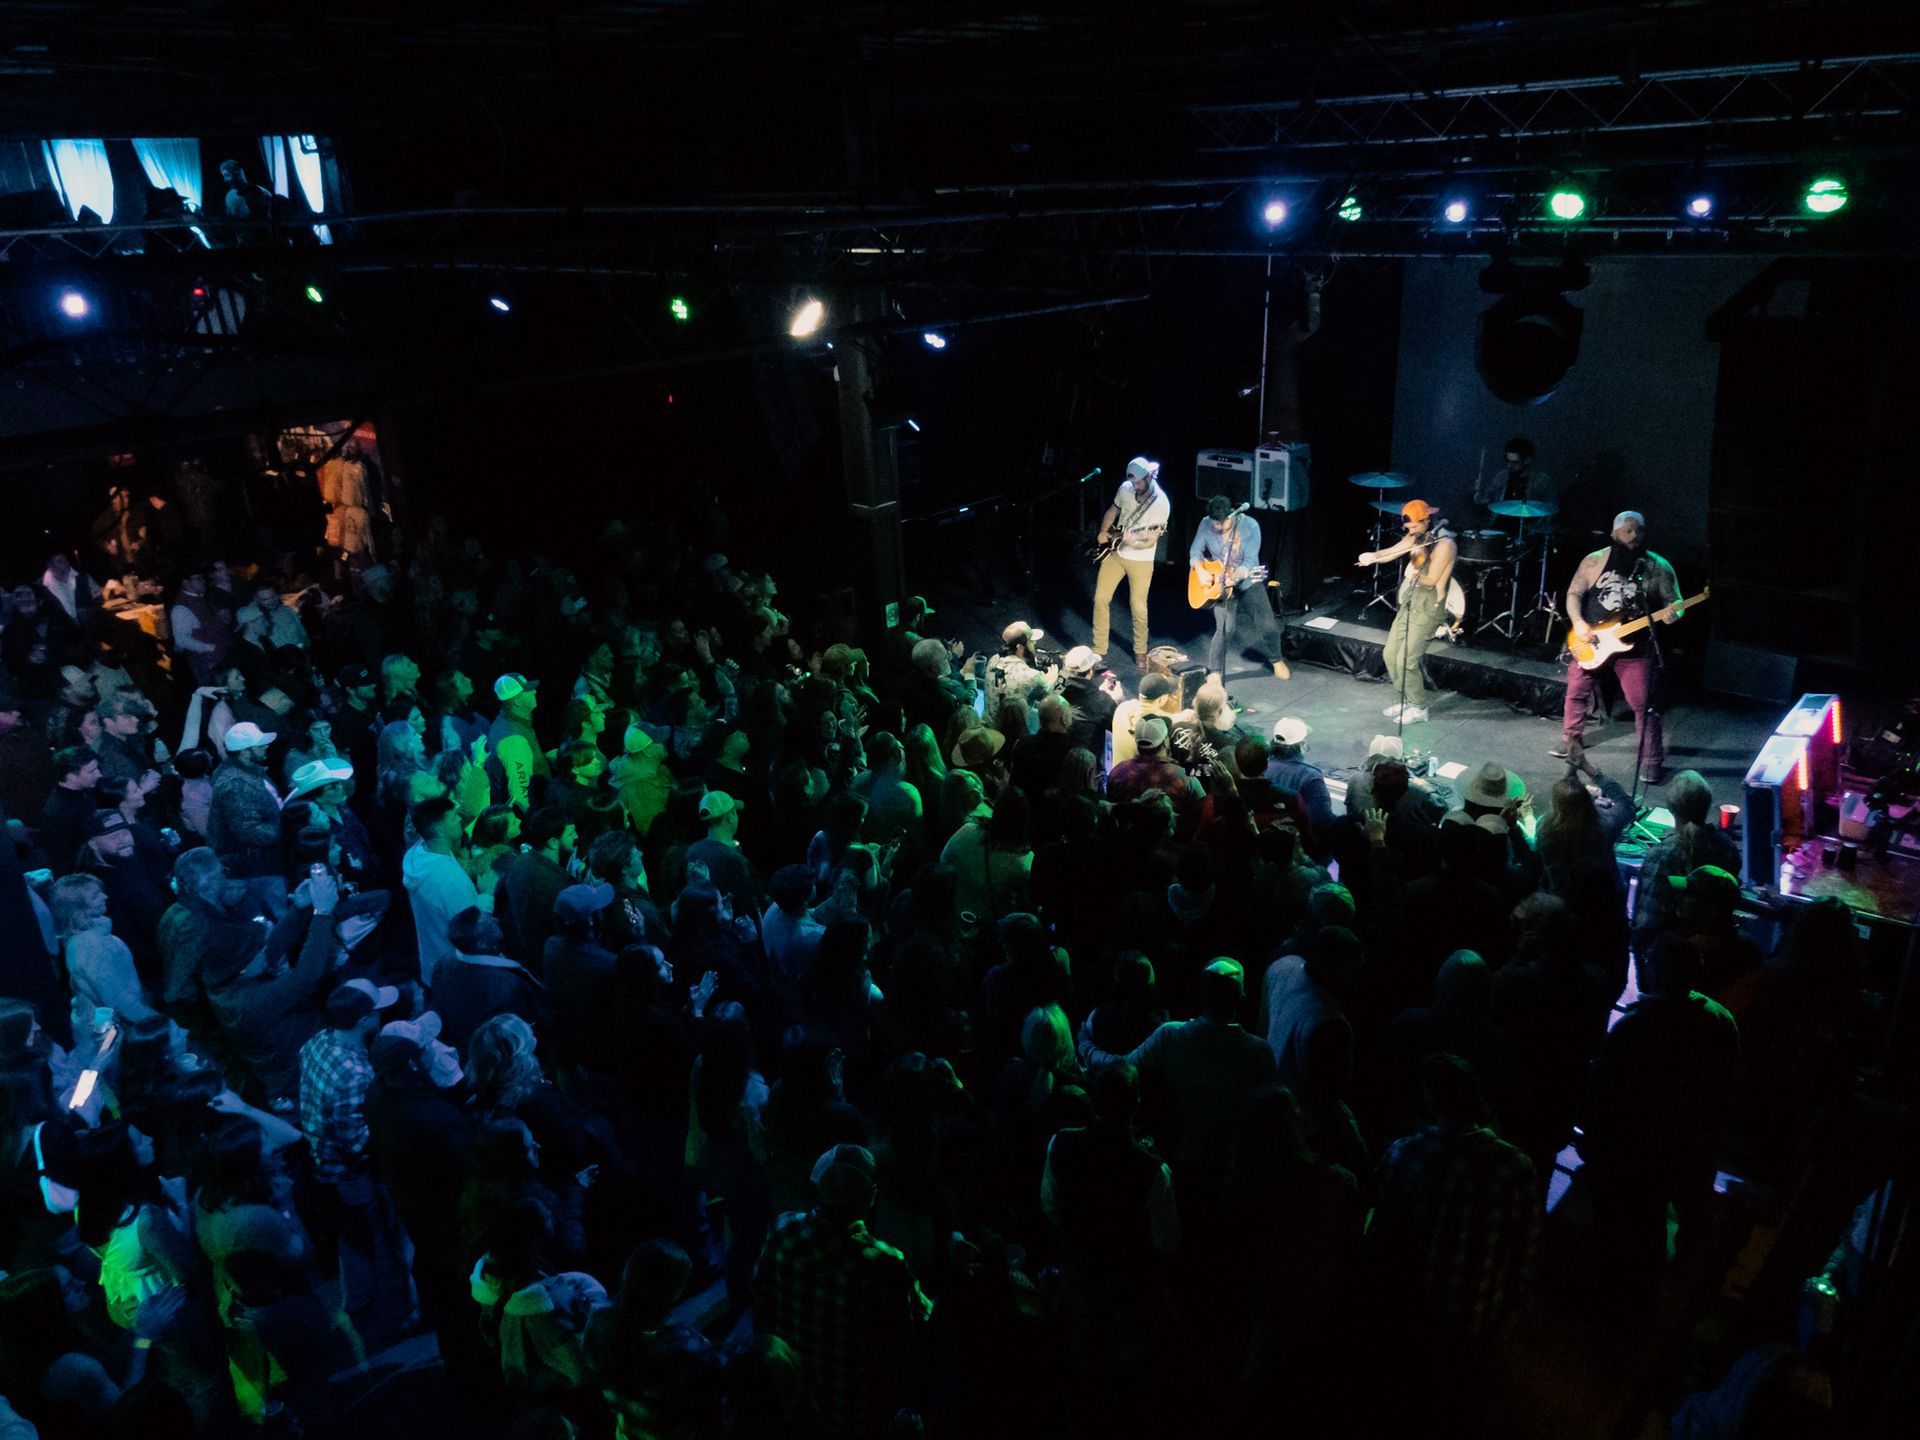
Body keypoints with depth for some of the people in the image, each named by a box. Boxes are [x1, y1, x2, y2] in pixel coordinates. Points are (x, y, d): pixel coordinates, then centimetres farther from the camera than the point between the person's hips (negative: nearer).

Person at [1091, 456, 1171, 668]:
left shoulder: (1161, 503, -21)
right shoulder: (1125, 488, -7)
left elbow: (1151, 541, -20)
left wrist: (1131, 542, -37)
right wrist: (1104, 532, 1)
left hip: (1140, 560, -4)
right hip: (1115, 553, 5)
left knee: (1138, 606, 4)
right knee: (1101, 597, 3)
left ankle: (1140, 652, 25)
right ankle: (1099, 649, 14)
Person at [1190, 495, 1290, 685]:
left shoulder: (1250, 526, -18)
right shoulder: (1206, 525, -11)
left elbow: (1250, 562, -22)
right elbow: (1195, 551, -1)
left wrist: (1234, 577, -37)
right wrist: (1200, 571, -20)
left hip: (1248, 583, 0)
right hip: (1218, 585, 0)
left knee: (1268, 626, -2)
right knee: (1225, 629, -15)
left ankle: (1276, 660, 26)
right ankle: (1214, 673, -4)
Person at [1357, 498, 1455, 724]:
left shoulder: (1444, 544, -19)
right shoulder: (1417, 537, 6)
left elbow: (1430, 581, -21)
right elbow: (1391, 552, -5)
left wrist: (1413, 573, -6)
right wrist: (1373, 556, -24)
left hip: (1428, 610, -8)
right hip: (1408, 604, 8)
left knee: (1406, 661, -6)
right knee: (1390, 654, 12)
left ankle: (1418, 708, 13)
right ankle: (1405, 700, 28)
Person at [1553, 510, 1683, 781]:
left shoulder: (1658, 567, -5)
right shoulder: (1595, 561, -2)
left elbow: (1674, 602, -1)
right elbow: (1574, 593, 1)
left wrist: (1673, 613, -25)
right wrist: (1578, 622, -15)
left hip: (1635, 648, -2)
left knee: (1644, 705, -6)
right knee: (1576, 692, 14)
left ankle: (1651, 762, 3)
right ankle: (1571, 742, 35)